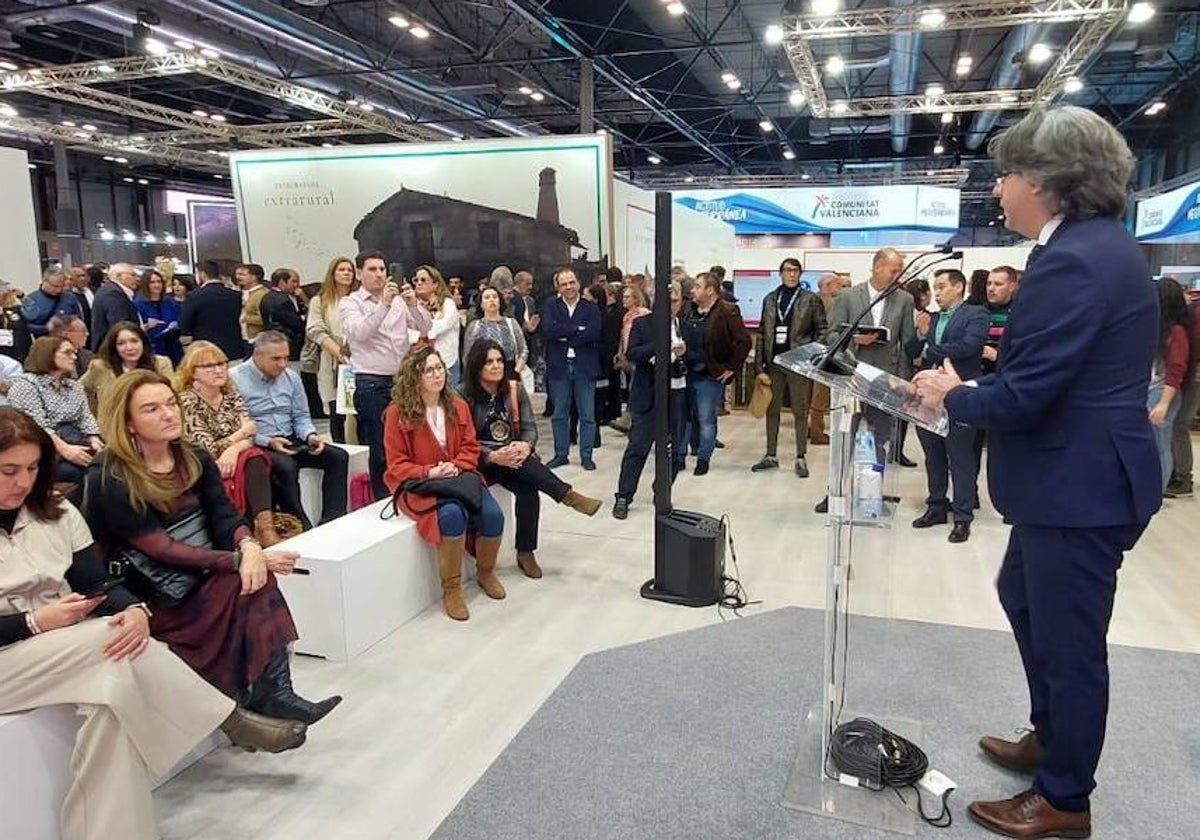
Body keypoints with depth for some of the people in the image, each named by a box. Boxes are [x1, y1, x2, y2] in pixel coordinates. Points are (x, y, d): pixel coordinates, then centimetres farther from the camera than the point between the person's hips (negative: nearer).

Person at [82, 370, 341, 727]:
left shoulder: (195, 460, 4)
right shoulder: (110, 482, -14)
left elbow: (224, 514, -5)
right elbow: (163, 549, -20)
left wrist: (249, 545, -29)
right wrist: (239, 559, -27)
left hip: (202, 577, 6)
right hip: (156, 600, -5)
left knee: (253, 575, -24)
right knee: (244, 583, -26)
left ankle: (272, 692, -24)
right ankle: (264, 693, -18)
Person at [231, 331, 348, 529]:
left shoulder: (291, 377, 10)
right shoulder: (236, 380, -9)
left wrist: (310, 436, -6)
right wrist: (268, 442, -21)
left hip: (291, 440, 6)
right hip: (257, 446, -6)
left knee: (338, 456, -12)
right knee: (286, 466, -36)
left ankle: (331, 521, -16)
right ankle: (301, 527, -23)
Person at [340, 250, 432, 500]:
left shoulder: (399, 299, 13)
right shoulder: (350, 303, 2)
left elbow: (425, 327, 4)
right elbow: (359, 332, -16)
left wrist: (413, 304, -14)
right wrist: (384, 304, -23)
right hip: (372, 385, -4)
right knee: (380, 449, 1)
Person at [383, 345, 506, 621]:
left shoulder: (458, 405, 6)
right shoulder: (398, 413, -7)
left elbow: (470, 448, 9)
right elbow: (396, 465, -5)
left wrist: (456, 467, -12)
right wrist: (430, 472, -20)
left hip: (458, 476, 5)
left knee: (493, 514, -20)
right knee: (452, 514, -35)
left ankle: (485, 572, 11)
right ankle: (451, 589, -15)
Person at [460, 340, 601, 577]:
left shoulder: (514, 389, 3)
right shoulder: (464, 395, -8)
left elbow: (530, 427, 2)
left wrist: (526, 446, -23)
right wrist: (493, 456, -27)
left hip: (513, 457, 3)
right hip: (481, 462, -3)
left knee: (528, 490, -26)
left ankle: (526, 553, -12)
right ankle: (569, 496, -31)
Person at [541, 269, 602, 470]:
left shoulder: (591, 308, 3)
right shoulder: (550, 307, 6)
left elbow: (594, 333, -13)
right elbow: (548, 329, -12)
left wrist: (565, 336, -12)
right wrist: (577, 329, -15)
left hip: (585, 367, -1)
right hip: (558, 368, 1)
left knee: (587, 415, 4)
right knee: (559, 414, 10)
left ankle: (586, 456, 15)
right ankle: (560, 455, 21)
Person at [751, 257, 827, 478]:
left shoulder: (811, 300, 0)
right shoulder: (770, 299, 10)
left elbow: (821, 331, 0)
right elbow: (762, 333, 9)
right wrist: (759, 365, 3)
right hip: (774, 363, 4)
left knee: (800, 412, 2)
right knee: (771, 410, 10)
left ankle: (801, 458, 10)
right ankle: (770, 456, 20)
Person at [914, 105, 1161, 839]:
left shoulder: (1074, 260, -24)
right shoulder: (1099, 242, 9)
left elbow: (1022, 397, -27)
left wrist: (953, 395, -8)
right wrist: (974, 378, 5)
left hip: (1079, 485, -11)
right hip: (1075, 475, 11)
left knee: (1069, 642, 6)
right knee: (1023, 599, 26)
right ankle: (1050, 739, 45)